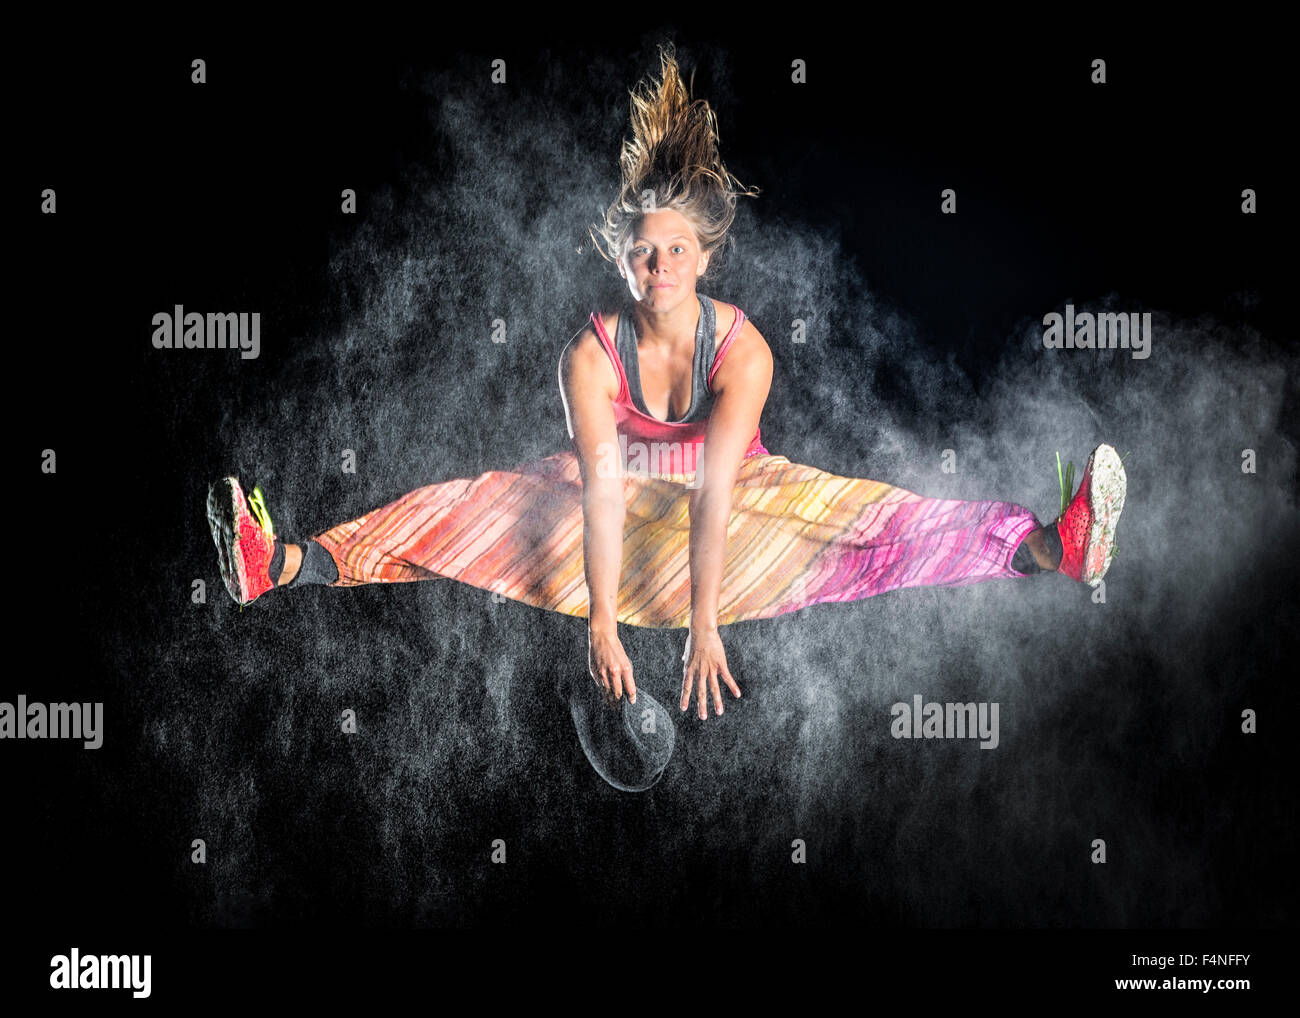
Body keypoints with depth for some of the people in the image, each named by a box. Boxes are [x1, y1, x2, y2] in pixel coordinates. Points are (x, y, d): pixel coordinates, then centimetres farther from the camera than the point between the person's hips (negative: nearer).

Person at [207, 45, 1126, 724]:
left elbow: (714, 488, -36)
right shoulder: (593, 352, -25)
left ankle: (1051, 547, -26)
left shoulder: (743, 347, -27)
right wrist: (602, 626, -41)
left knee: (877, 524, -20)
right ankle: (290, 563, -23)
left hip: (736, 487, 0)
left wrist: (705, 623, -40)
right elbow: (600, 488, -35)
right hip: (622, 487, 0)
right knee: (469, 512, -17)